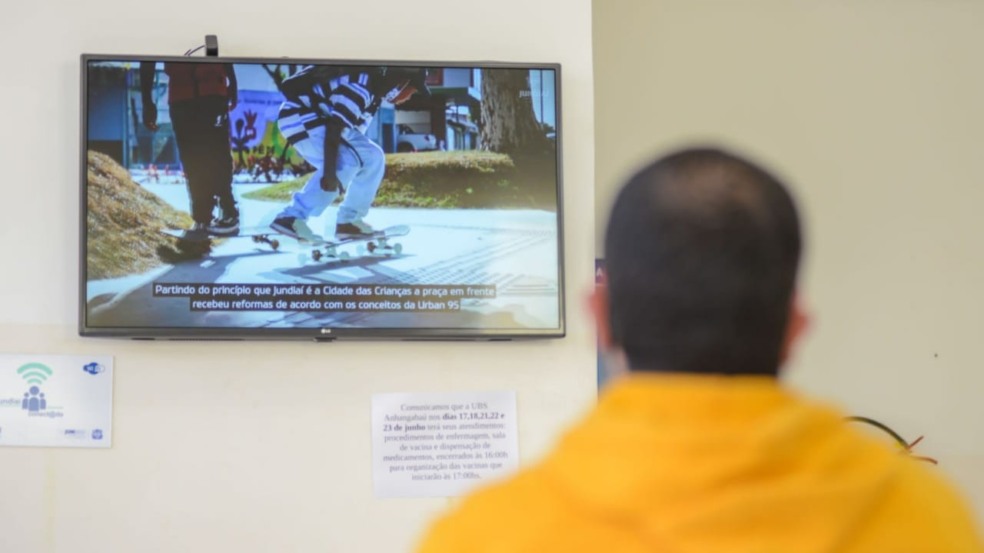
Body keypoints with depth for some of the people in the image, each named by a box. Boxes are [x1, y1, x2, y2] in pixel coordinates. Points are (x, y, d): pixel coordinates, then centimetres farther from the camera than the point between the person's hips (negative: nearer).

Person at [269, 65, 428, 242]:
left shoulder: (376, 87, 7)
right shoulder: (360, 86, -24)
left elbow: (355, 130, 15)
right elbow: (333, 128, -32)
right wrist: (329, 172, -37)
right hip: (298, 117, -11)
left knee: (372, 157, 7)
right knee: (344, 165, -27)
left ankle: (348, 221, 9)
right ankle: (290, 218, -27)